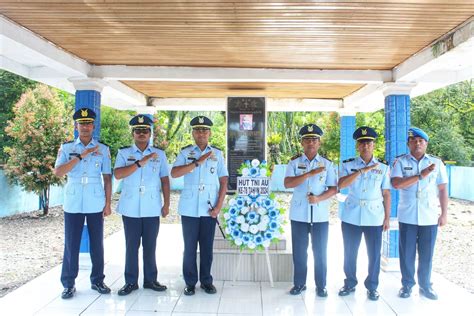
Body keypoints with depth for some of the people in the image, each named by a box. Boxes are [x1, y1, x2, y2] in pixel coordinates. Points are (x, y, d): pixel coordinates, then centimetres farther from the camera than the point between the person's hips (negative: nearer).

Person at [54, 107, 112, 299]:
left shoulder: (103, 149, 4)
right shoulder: (66, 148, 4)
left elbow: (107, 178, 4)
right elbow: (58, 172, -9)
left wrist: (108, 203, 0)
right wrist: (81, 156, -17)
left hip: (96, 204, 0)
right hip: (73, 204, 0)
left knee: (97, 244, 8)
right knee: (71, 245, 4)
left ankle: (97, 280, 20)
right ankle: (68, 284, 16)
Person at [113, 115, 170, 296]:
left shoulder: (159, 154, 9)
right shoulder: (124, 153, 4)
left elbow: (164, 180, 8)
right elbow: (117, 175, -11)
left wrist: (166, 204, 3)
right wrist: (140, 162, -18)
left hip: (152, 208, 1)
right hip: (131, 208, -1)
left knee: (150, 246, 7)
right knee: (131, 245, 6)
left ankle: (150, 279, 19)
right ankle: (131, 282, 17)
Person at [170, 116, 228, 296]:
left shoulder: (217, 154, 7)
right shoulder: (185, 153, 4)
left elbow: (223, 182, 5)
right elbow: (174, 173, -11)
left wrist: (218, 206, -4)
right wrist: (198, 162, -18)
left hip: (209, 208, 1)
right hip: (189, 208, 0)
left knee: (207, 247, 7)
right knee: (190, 247, 6)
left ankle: (206, 281, 21)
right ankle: (190, 282, 18)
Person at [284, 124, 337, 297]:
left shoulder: (327, 164, 3)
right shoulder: (294, 162, 2)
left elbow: (333, 188, 1)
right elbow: (287, 183, -12)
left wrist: (319, 198, -18)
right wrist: (310, 174, -21)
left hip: (320, 215, 0)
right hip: (299, 214, 0)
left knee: (320, 251, 8)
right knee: (299, 251, 8)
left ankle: (321, 285, 21)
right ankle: (299, 283, 23)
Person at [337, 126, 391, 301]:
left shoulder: (383, 167, 5)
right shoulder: (348, 165, 3)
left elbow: (386, 194, 6)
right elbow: (341, 184, -14)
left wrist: (387, 217, 3)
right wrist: (362, 170, -18)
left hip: (374, 217, 0)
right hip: (351, 216, 0)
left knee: (374, 253, 5)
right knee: (350, 252, 10)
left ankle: (372, 287, 22)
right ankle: (350, 283, 27)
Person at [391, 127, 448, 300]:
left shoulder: (437, 162, 5)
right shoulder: (401, 162, 0)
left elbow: (442, 190, 6)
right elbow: (396, 183, -14)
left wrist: (444, 213, 2)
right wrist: (421, 175, -18)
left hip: (430, 217, 1)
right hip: (407, 216, -1)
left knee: (427, 253, 9)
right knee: (407, 252, 7)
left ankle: (425, 285, 24)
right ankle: (407, 284, 22)